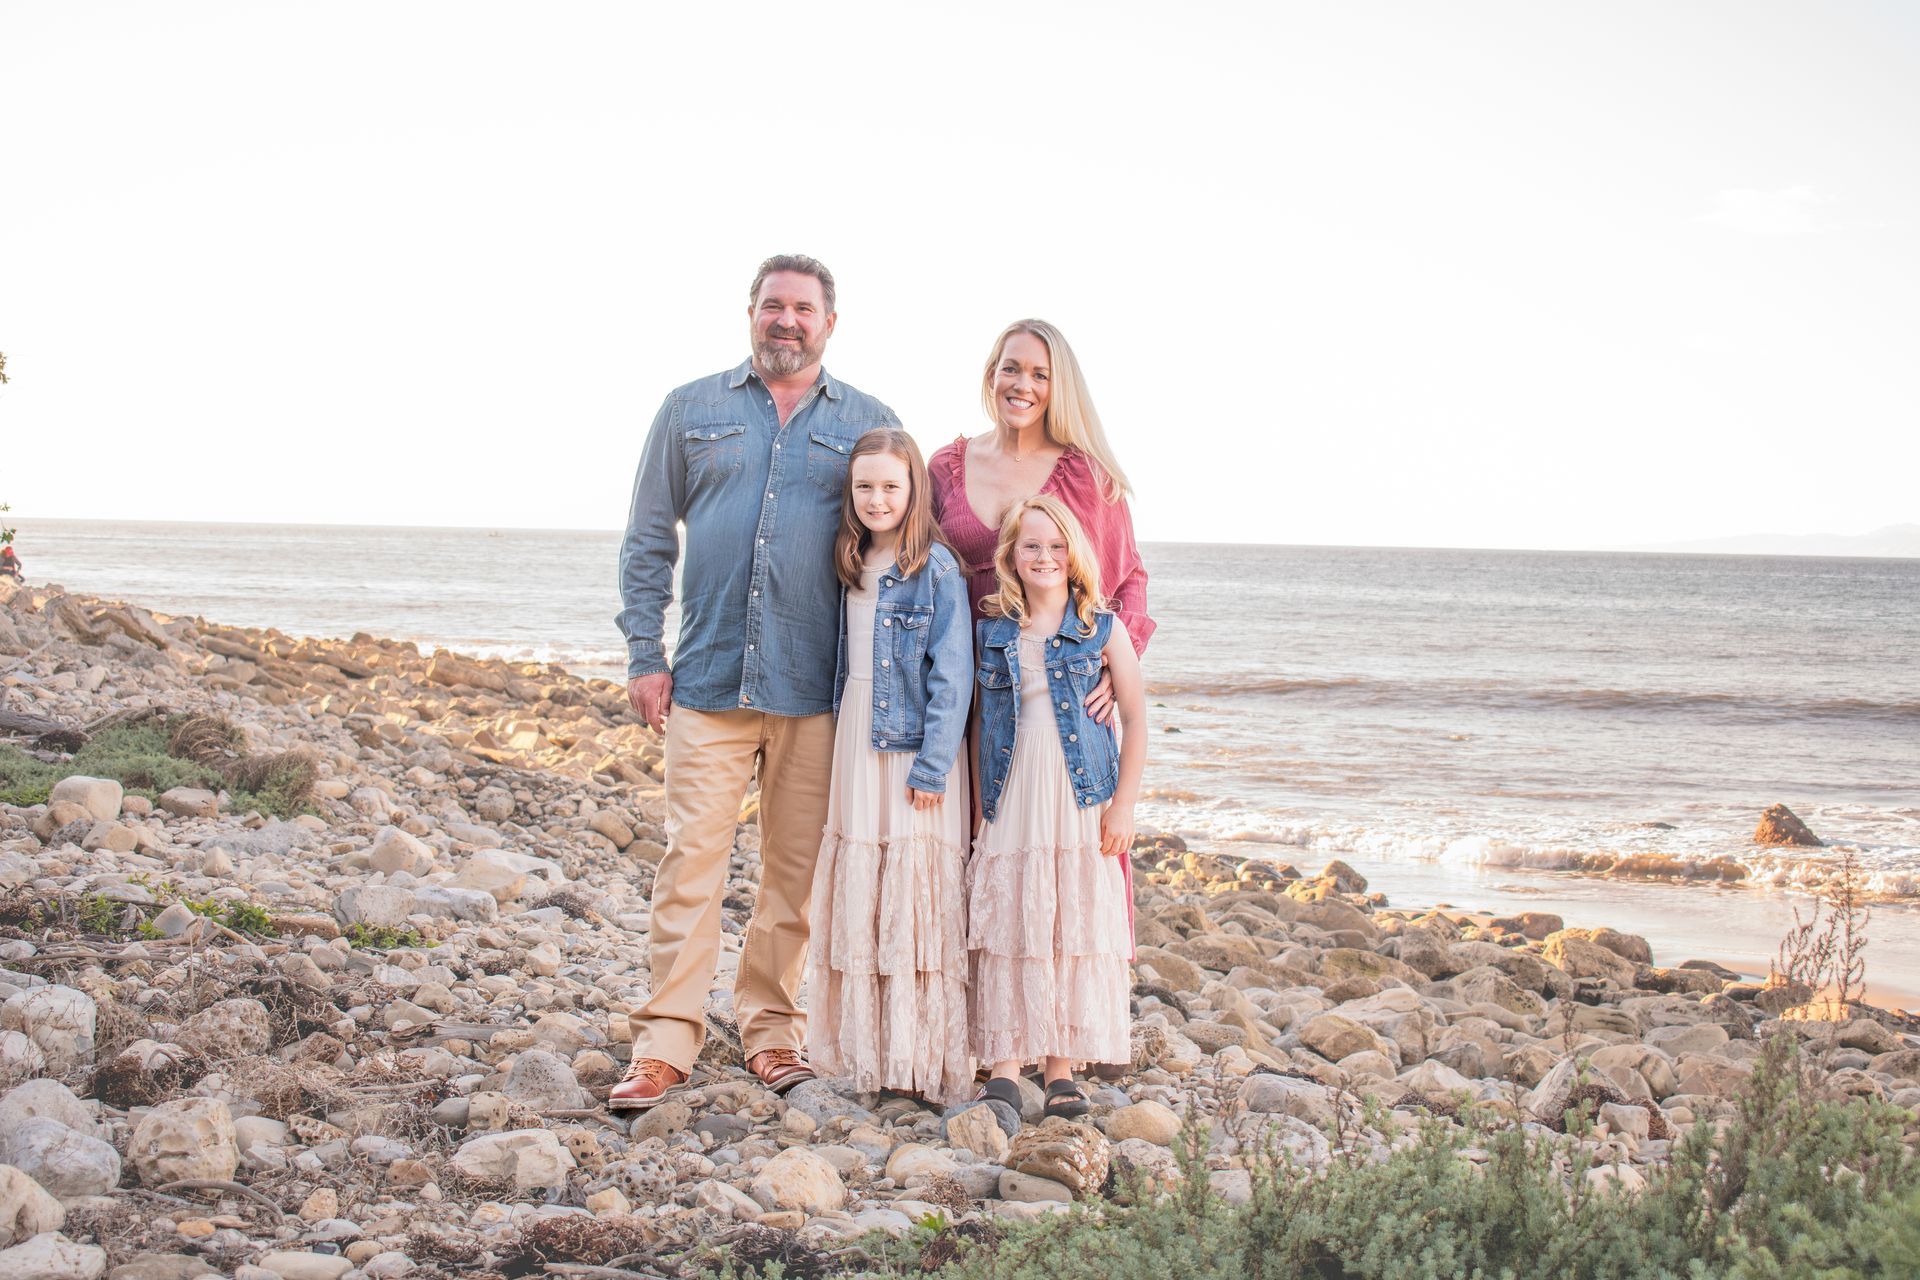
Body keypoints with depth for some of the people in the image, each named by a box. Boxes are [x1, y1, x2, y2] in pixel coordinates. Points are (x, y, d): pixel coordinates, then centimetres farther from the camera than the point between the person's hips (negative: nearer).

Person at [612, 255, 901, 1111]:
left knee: (796, 870, 7)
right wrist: (643, 654, 1)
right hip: (708, 680, 0)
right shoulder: (691, 411, 10)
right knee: (691, 858, -5)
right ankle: (665, 1043, 0)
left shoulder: (871, 426, 9)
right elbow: (648, 540, 11)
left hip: (817, 688, 1)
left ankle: (770, 1028, 20)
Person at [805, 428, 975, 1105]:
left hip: (914, 745, -6)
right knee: (856, 894, 7)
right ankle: (864, 1046, 14)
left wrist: (933, 766, -16)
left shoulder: (936, 568, -8)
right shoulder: (850, 566, 11)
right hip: (857, 742, 6)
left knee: (915, 891, -5)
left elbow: (951, 676, -12)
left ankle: (925, 1058, 2)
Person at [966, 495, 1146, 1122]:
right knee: (1006, 926, -2)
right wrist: (979, 805, 7)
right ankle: (1005, 1068, 2)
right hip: (1010, 805, 1)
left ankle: (1061, 1069, 7)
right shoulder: (991, 634, 8)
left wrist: (1123, 806, -4)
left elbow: (1137, 720, 3)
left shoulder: (1103, 630, 3)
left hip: (1082, 802, -1)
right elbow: (979, 723, 13)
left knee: (1075, 926, 0)